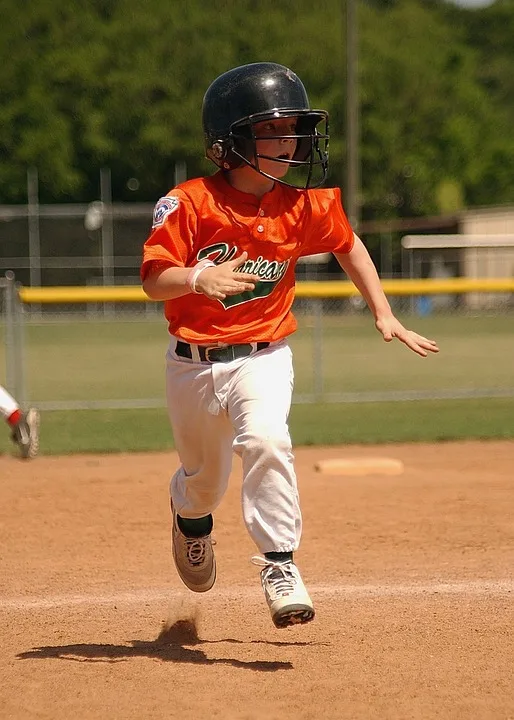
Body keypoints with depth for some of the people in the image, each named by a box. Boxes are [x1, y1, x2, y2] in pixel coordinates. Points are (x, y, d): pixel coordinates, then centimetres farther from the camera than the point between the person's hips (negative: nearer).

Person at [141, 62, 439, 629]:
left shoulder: (304, 204, -5)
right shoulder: (189, 203, -14)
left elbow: (347, 245, 13)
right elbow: (153, 280, -16)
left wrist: (384, 316, 12)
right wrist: (197, 277, -37)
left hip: (263, 357, 0)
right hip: (192, 362, 0)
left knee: (266, 439, -29)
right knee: (204, 478, 16)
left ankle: (279, 565, -20)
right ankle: (190, 516, 55)